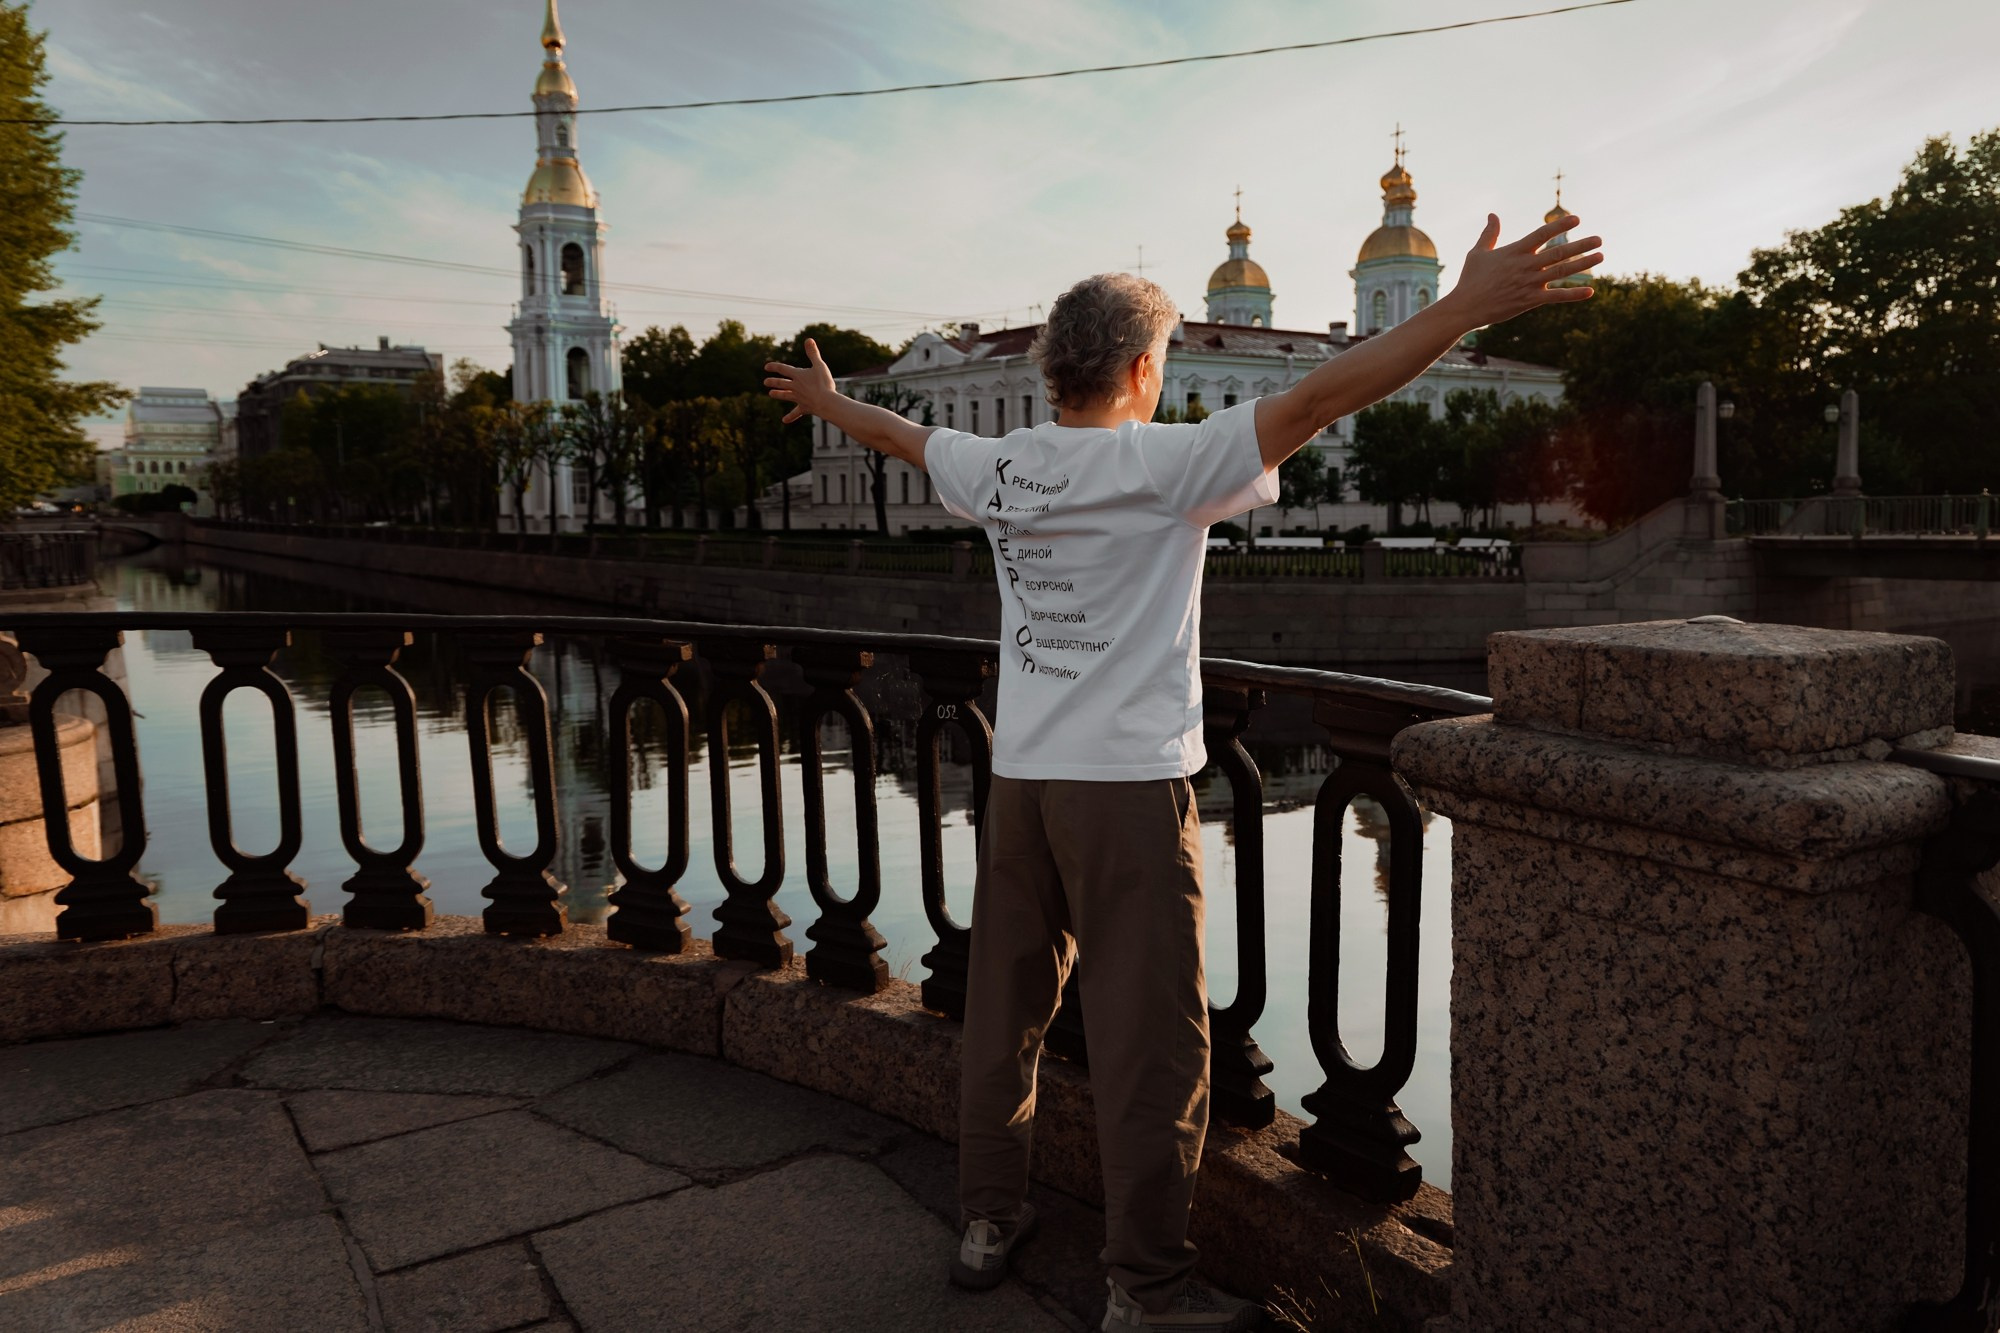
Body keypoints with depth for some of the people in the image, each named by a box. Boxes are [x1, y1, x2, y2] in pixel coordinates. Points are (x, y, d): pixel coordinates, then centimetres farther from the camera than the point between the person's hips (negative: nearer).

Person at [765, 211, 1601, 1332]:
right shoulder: (1163, 463, -11)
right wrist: (1467, 307, -15)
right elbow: (1311, 404, -17)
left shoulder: (998, 468, 6)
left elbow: (907, 436, 25)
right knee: (1151, 1040, 2)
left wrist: (830, 402, 45)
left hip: (1020, 780, 7)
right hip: (1131, 786, -7)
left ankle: (990, 1219, 33)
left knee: (1005, 1008, 17)